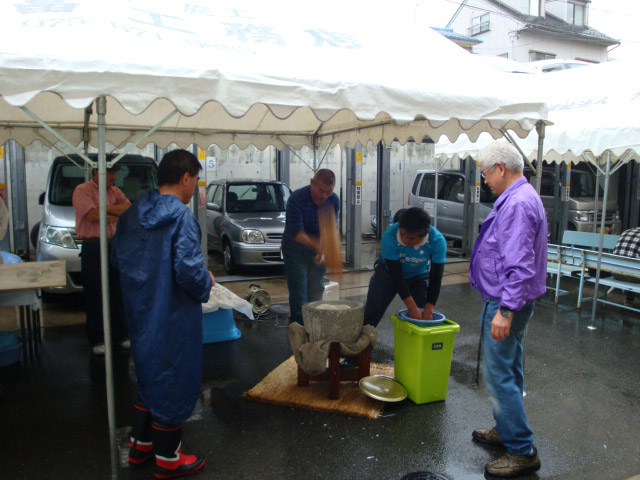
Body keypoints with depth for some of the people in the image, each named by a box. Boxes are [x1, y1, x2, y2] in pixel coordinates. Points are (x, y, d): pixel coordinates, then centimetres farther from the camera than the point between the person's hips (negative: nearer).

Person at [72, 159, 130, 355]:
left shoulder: (115, 191, 13)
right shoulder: (82, 190, -4)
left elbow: (129, 208, -3)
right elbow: (92, 216, -18)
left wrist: (103, 208, -14)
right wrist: (118, 215, -6)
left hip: (115, 246, 5)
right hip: (93, 249, -5)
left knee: (118, 293, 10)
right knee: (94, 296, 2)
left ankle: (120, 334, 22)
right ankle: (96, 339, 12)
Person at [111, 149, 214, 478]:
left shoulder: (133, 213, 4)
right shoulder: (181, 216, -20)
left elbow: (117, 259, 12)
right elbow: (188, 270, -26)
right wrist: (206, 283, -7)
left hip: (140, 313, 8)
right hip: (173, 317, -8)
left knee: (149, 376, 24)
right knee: (174, 381, 8)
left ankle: (140, 446, 39)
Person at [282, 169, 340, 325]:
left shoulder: (334, 201, -10)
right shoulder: (297, 198, -24)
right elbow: (296, 232, -30)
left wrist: (324, 252, -24)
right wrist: (316, 245, -46)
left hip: (317, 252, 4)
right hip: (295, 251, -4)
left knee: (316, 292, 9)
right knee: (298, 294, -3)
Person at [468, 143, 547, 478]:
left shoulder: (518, 204, -22)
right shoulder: (517, 198, 12)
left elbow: (520, 265, -28)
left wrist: (505, 310, -28)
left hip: (505, 302, -11)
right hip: (506, 301, 11)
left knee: (499, 376, -4)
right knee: (508, 371, 20)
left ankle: (522, 452, 7)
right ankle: (507, 431, 35)